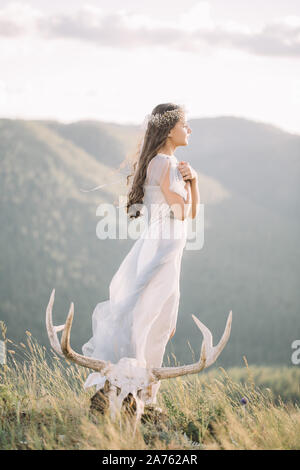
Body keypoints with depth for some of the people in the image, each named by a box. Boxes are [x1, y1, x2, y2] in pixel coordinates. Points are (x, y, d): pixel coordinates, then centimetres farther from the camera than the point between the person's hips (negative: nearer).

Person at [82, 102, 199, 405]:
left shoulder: (171, 164, 17)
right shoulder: (163, 164, -12)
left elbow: (192, 211, 17)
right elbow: (182, 212, -14)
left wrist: (191, 178, 3)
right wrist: (185, 183, 3)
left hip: (167, 253, 10)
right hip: (160, 250, -10)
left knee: (160, 326, 11)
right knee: (147, 321, -11)